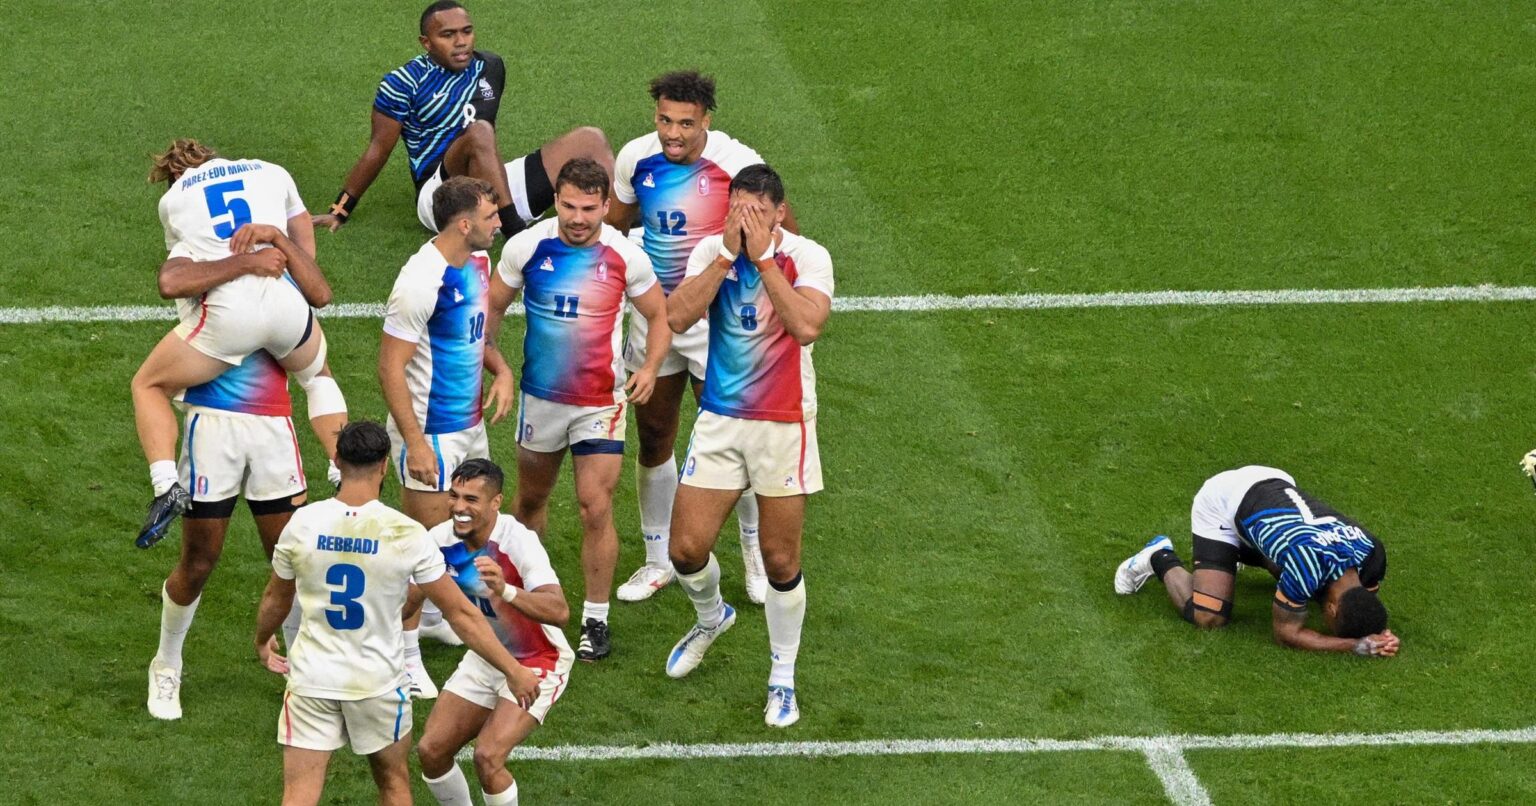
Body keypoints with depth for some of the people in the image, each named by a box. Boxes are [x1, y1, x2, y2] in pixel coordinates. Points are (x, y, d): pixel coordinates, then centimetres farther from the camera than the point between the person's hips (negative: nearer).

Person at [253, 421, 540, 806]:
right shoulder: (407, 534, -13)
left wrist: (262, 643, 31)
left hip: (312, 677, 1)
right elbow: (461, 614, -8)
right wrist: (513, 671, 2)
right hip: (378, 682, 0)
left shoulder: (303, 524, -8)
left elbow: (275, 600, 9)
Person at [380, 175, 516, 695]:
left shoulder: (477, 262, 4)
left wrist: (500, 369, 1)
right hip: (431, 432, -9)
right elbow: (391, 365, -22)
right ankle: (404, 657, 8)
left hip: (469, 422, 9)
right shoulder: (422, 281, -25)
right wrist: (414, 443, -24)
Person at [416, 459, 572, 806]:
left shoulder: (518, 541, -30)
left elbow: (559, 612, -45)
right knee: (431, 751, 1)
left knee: (488, 757, -22)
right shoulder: (443, 539, -12)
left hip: (537, 664, -6)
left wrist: (506, 591, -60)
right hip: (484, 658, 6)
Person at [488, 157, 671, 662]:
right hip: (540, 395, 3)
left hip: (601, 402, -3)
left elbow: (660, 316, 1)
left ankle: (596, 621, 3)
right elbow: (494, 305, 6)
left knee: (596, 508, -9)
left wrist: (651, 367, -15)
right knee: (531, 497, 20)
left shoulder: (625, 257, -12)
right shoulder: (526, 247, -9)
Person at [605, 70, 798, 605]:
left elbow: (784, 229, -4)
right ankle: (658, 561, 23)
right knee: (653, 441, 9)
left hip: (716, 320, -4)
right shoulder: (636, 158, -5)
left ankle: (756, 552, 19)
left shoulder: (735, 162, -17)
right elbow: (615, 224, 13)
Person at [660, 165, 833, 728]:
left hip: (784, 426, -3)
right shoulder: (712, 252, -2)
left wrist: (763, 256, -27)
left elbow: (807, 326, -29)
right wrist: (728, 254, -21)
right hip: (720, 420, 3)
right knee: (687, 548, 0)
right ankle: (711, 618, 34)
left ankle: (782, 680, 21)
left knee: (781, 562, 3)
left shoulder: (807, 258, -11)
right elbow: (677, 317, -17)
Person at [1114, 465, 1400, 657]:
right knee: (1208, 618, -15)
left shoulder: (1372, 553, -23)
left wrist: (1375, 636, -22)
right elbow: (1286, 633, -26)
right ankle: (1160, 558, 12)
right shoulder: (1307, 562, -41)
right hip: (1221, 501, -6)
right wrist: (1357, 646, -36)